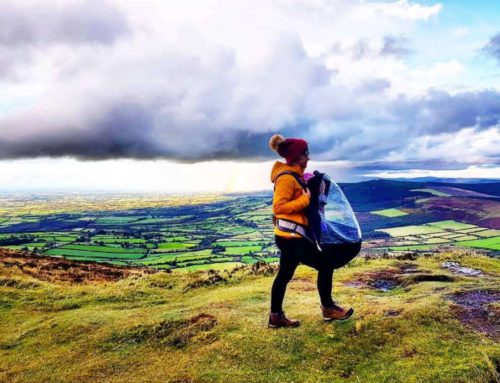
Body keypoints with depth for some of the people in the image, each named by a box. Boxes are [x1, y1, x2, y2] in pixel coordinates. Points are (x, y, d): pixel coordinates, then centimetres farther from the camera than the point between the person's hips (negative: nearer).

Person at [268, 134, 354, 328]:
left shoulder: (292, 174, 12)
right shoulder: (286, 177, -17)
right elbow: (278, 207, -23)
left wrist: (307, 196, 4)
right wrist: (305, 199, -21)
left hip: (289, 235, 10)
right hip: (291, 236, -10)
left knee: (284, 274, 15)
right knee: (325, 265, 2)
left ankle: (276, 316, 26)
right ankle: (328, 309, 18)